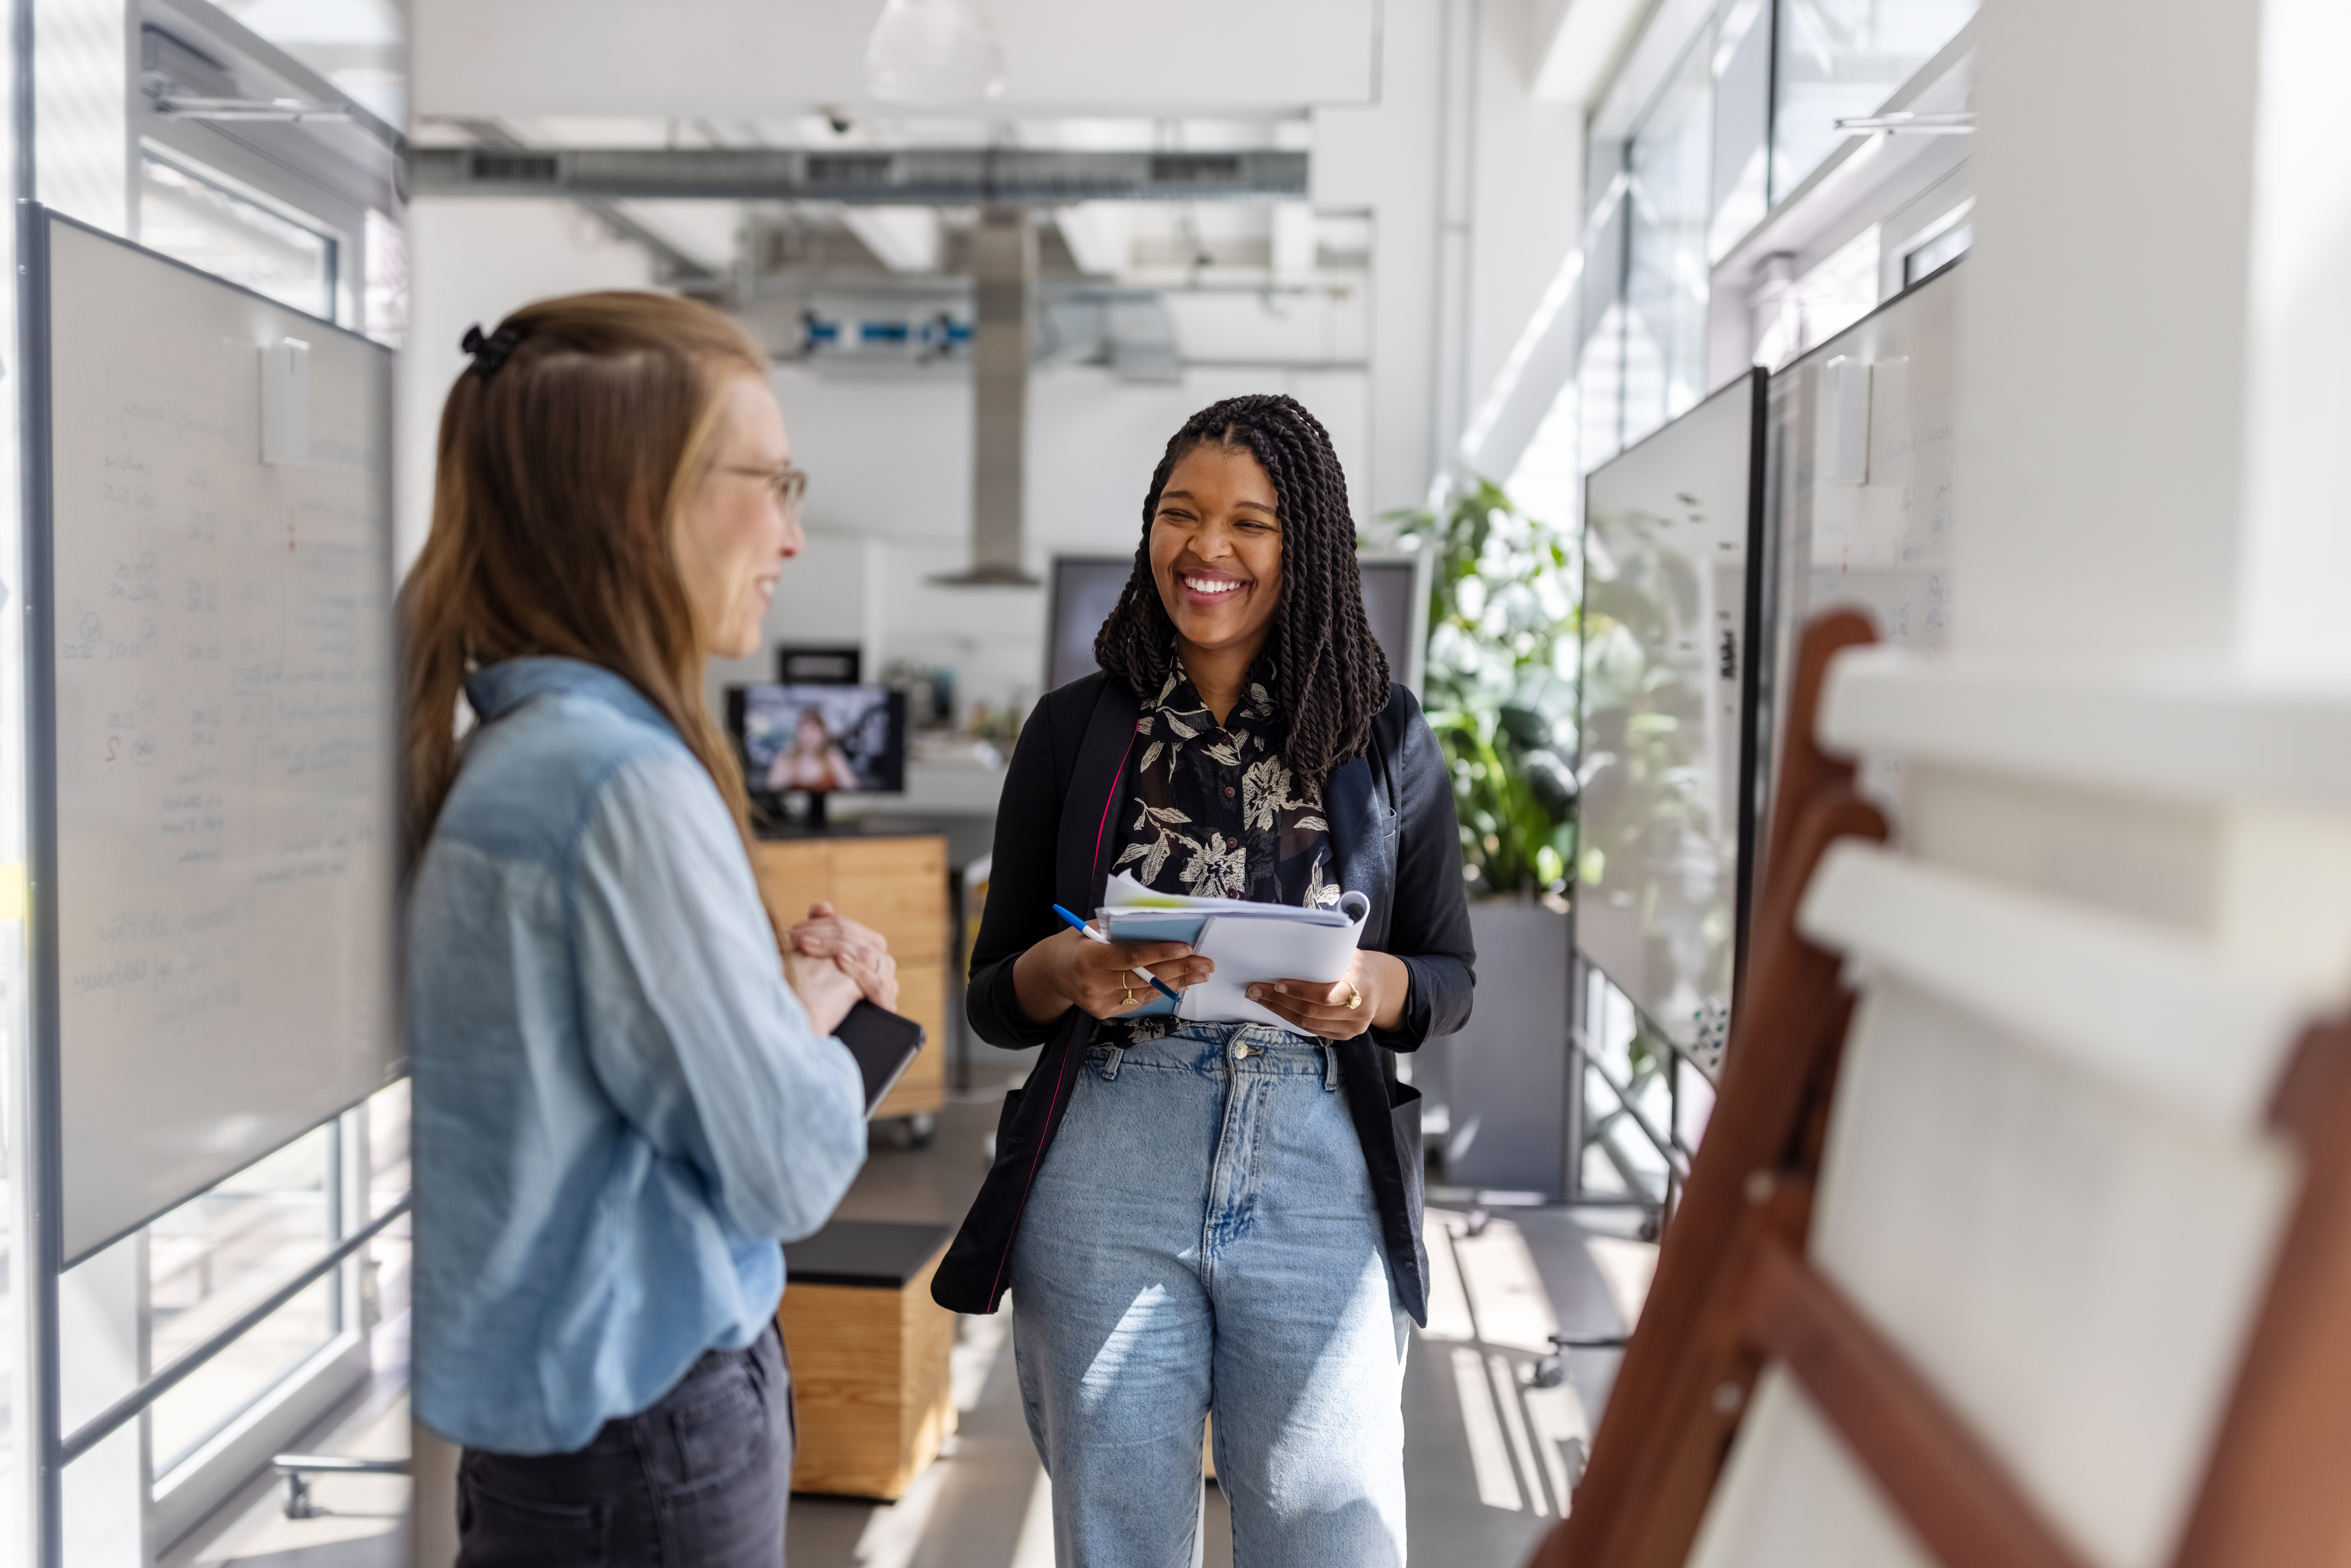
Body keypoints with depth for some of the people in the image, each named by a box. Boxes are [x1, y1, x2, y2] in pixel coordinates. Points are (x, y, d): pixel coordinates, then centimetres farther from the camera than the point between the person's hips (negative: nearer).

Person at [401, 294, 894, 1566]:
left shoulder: (509, 746, 2)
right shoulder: (628, 780, -25)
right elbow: (789, 1168, -22)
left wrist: (778, 979, -1)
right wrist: (817, 1010, -4)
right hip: (649, 1428, -8)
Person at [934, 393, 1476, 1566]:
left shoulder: (1383, 735, 5)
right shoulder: (1076, 730, 5)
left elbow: (1451, 979, 10)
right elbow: (991, 1002, 7)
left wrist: (1369, 988, -12)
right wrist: (1068, 973, -15)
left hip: (1319, 1187, 0)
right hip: (1103, 1188, 1)